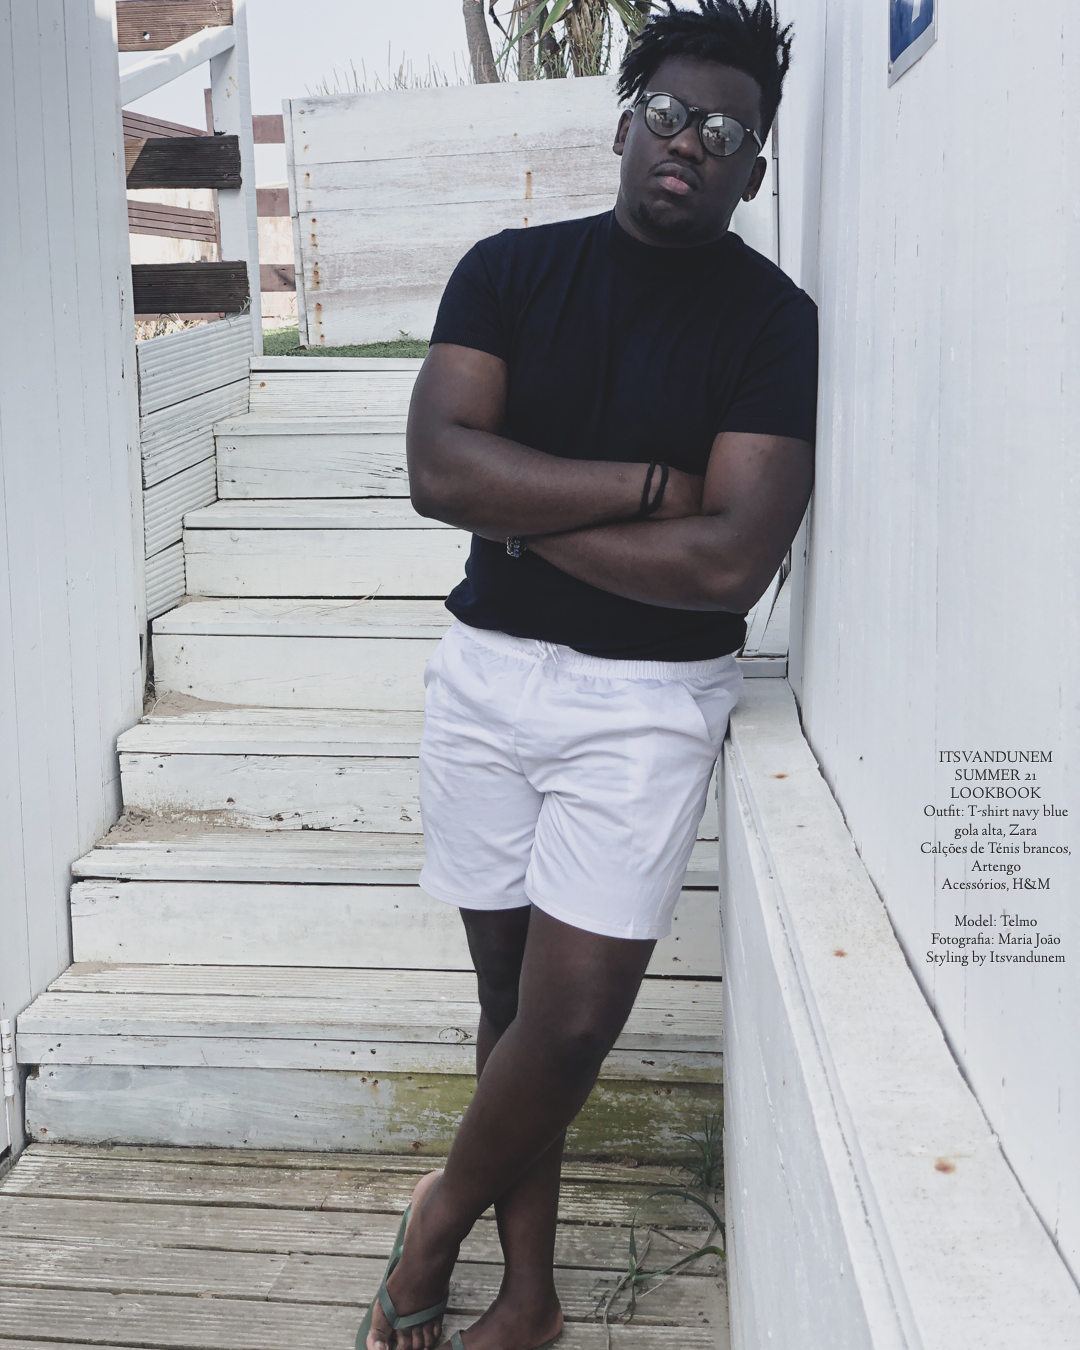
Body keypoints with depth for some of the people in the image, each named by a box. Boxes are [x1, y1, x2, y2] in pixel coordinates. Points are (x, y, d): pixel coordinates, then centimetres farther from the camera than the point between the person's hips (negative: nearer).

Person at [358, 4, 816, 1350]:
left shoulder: (773, 321, -6)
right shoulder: (510, 270, 2)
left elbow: (732, 561, -18)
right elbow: (439, 467, -13)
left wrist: (527, 515, -12)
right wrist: (652, 484, -17)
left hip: (648, 701, -2)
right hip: (488, 672, 3)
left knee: (570, 1019, -5)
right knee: (514, 994, 11)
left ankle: (442, 1214, 25)